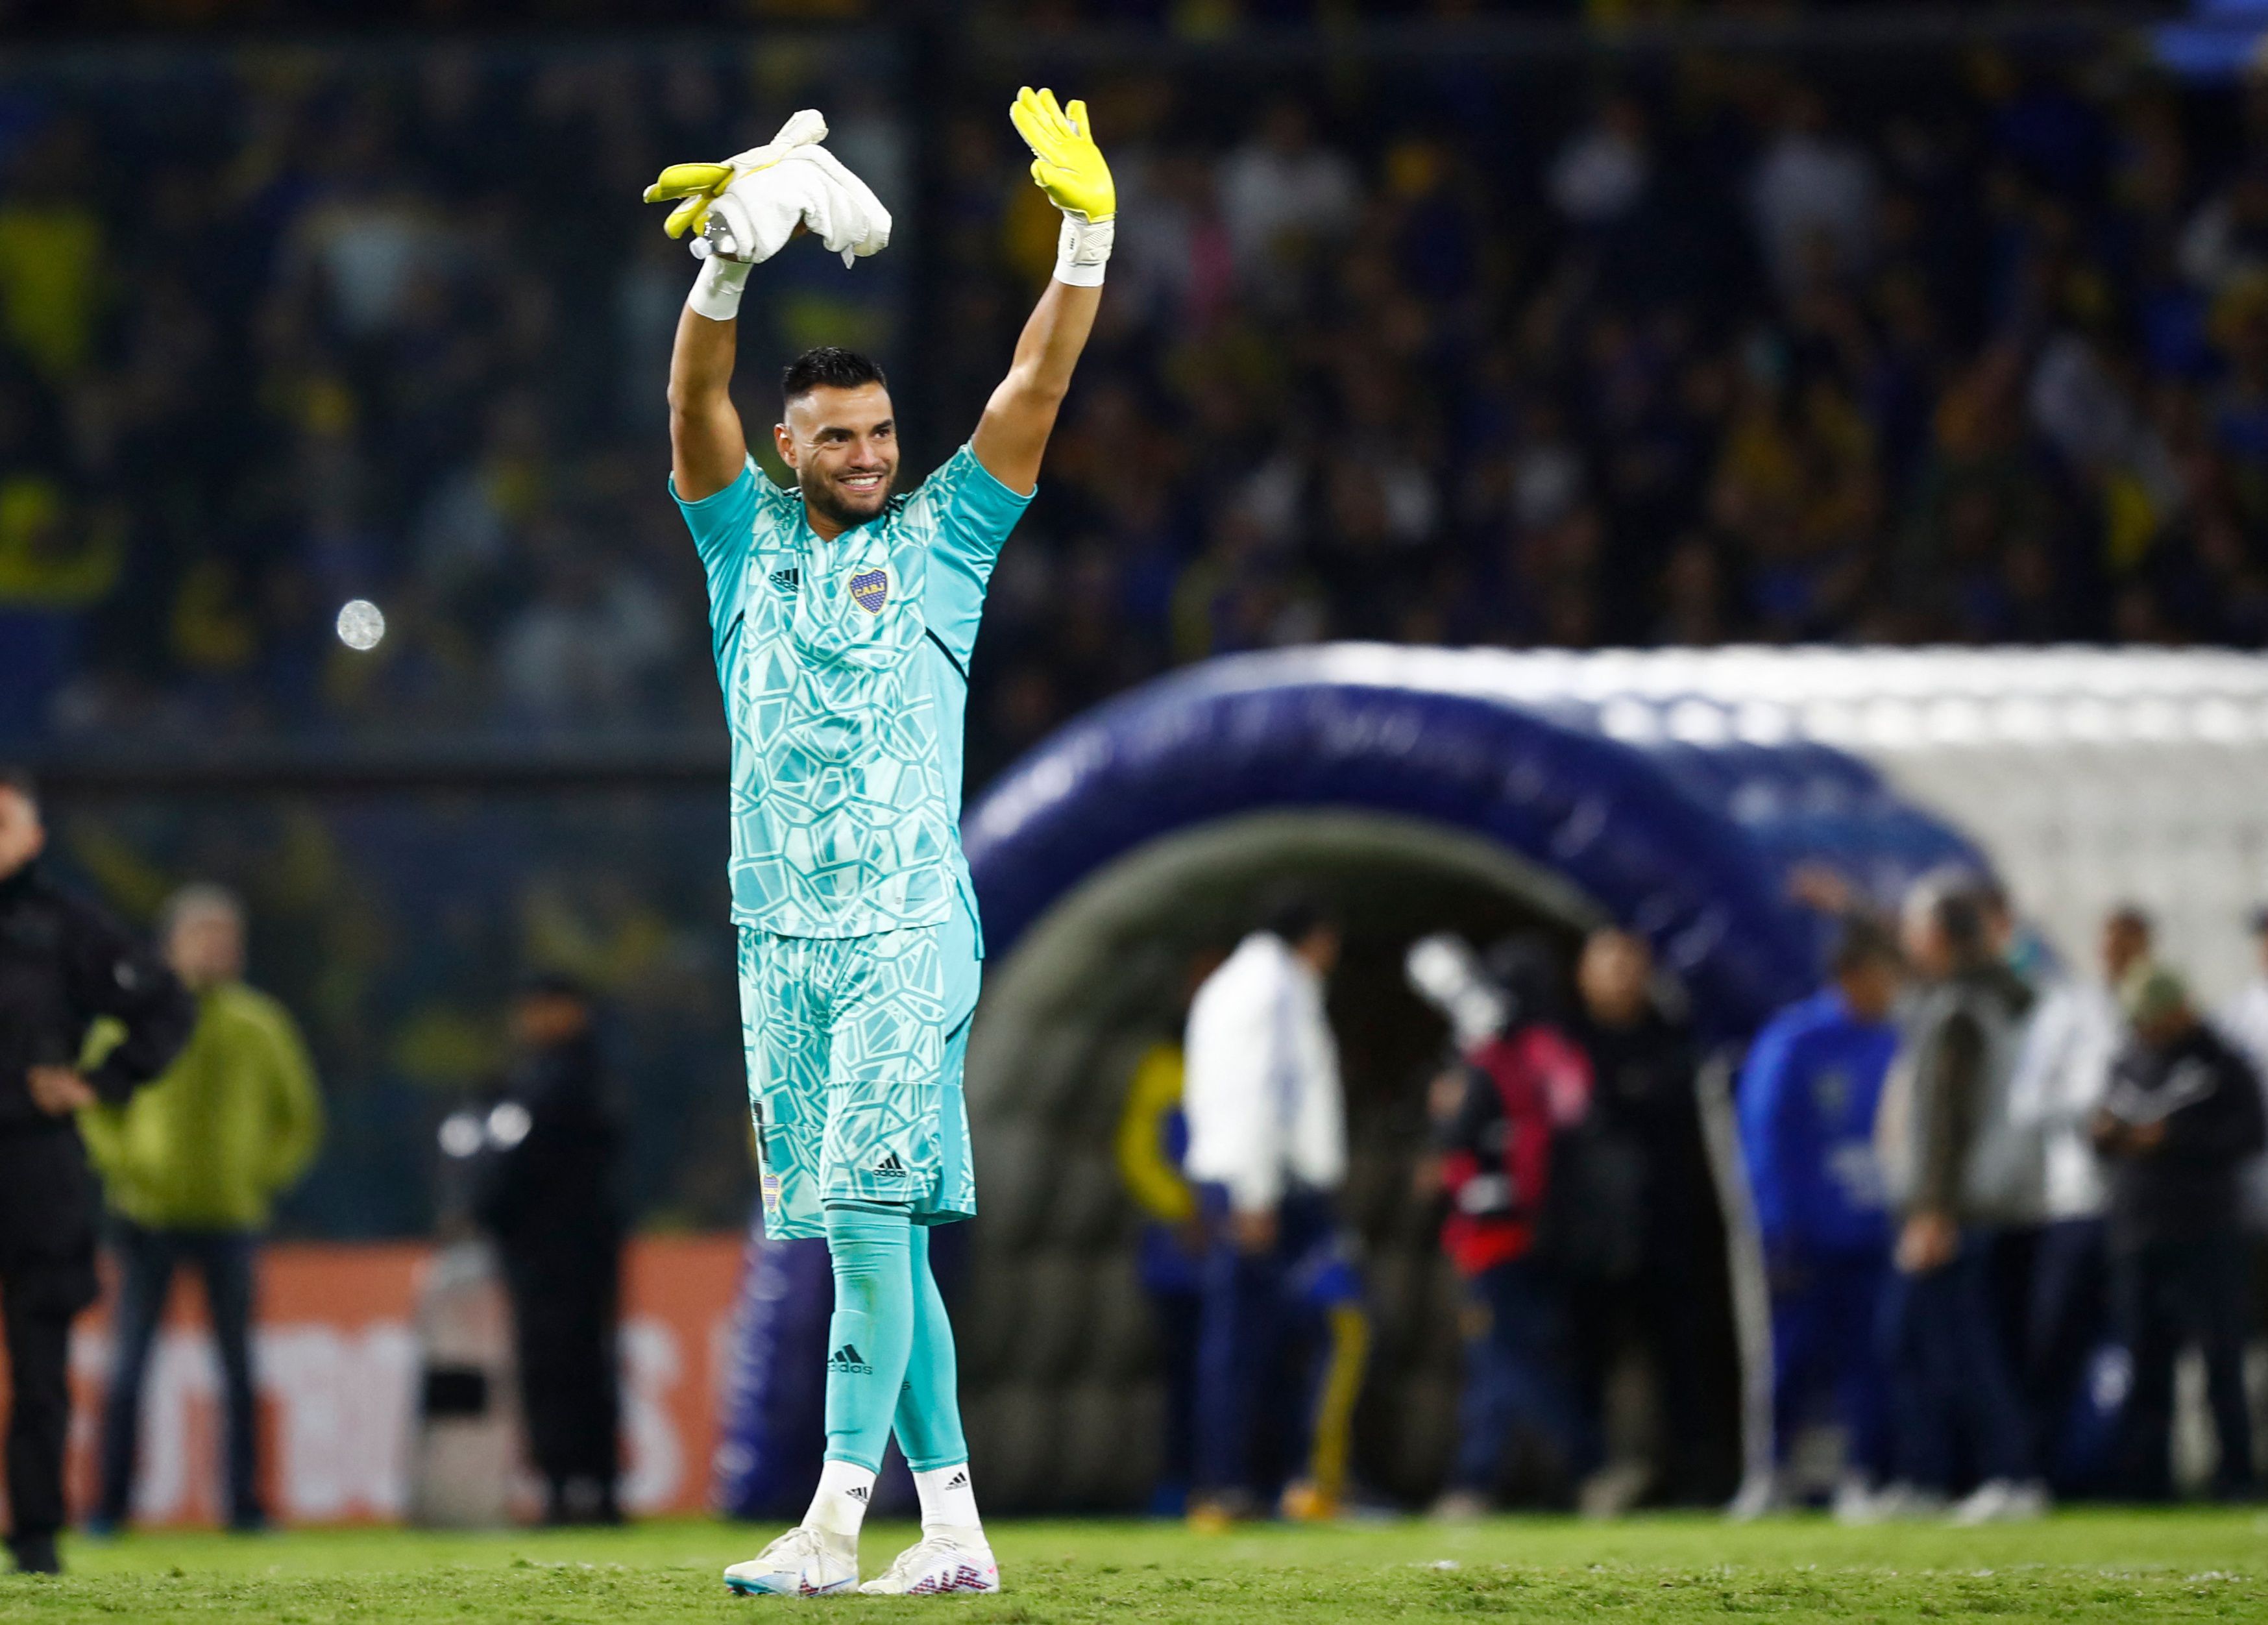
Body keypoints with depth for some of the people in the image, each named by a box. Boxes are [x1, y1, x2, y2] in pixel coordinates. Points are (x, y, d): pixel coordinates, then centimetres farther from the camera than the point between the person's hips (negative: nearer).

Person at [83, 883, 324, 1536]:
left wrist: (265, 1175, 2)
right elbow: (95, 1105, 6)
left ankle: (246, 1505, 7)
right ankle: (110, 1504, 1)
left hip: (231, 1218, 2)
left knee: (238, 1368, 3)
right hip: (148, 1215, -2)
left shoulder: (257, 1025, 5)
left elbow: (300, 1115, 15)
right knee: (127, 1366, -4)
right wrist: (122, 1165, -6)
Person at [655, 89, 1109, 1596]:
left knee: (872, 1218, -15)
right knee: (872, 1242, 5)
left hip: (908, 932, -3)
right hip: (783, 942, 4)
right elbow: (697, 403, -4)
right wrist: (730, 262, -20)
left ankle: (835, 1521, -21)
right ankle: (953, 1522, 10)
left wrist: (1087, 237, -13)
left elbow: (1038, 386, -1)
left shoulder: (941, 540, 7)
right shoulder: (749, 541, 11)